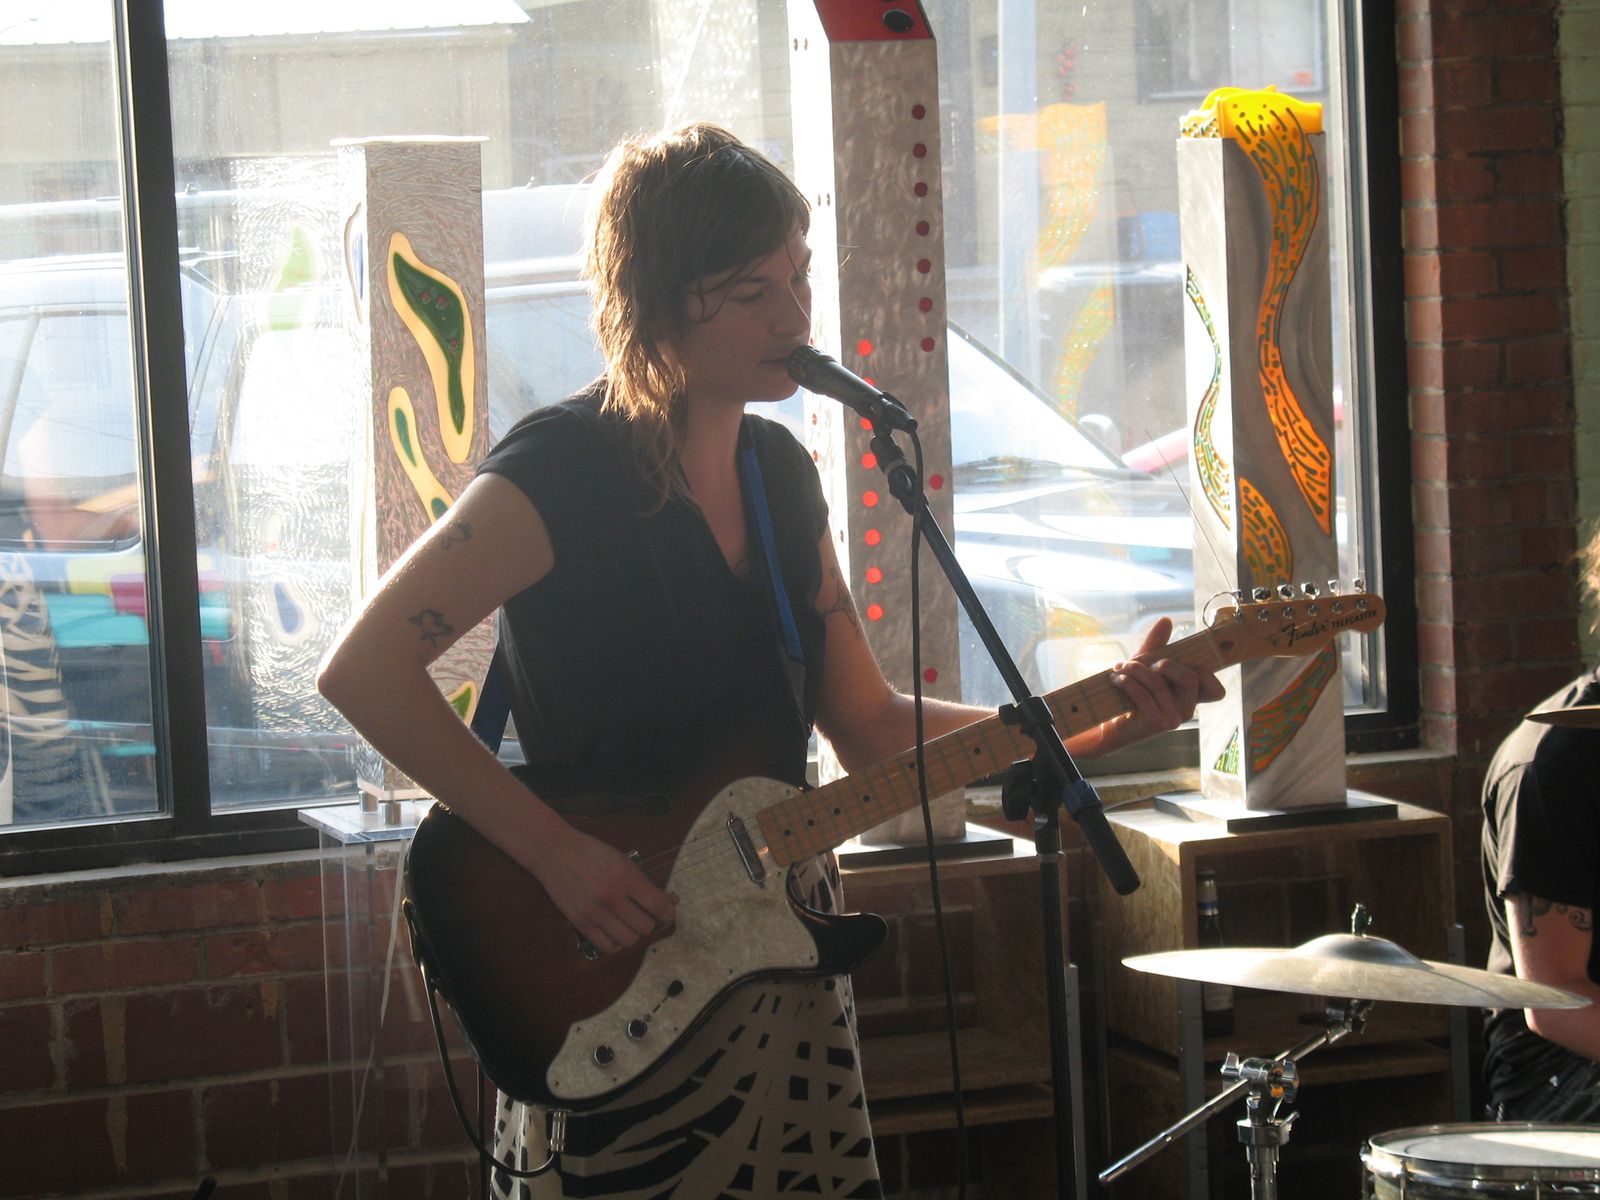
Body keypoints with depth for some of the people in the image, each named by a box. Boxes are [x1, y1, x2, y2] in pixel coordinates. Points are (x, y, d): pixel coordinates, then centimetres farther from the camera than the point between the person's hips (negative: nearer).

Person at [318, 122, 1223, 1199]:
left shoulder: (778, 470, 8)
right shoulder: (565, 470, -15)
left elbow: (870, 727, 10)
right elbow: (362, 668, -22)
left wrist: (1096, 726, -1)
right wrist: (555, 851, -23)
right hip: (614, 997, -7)